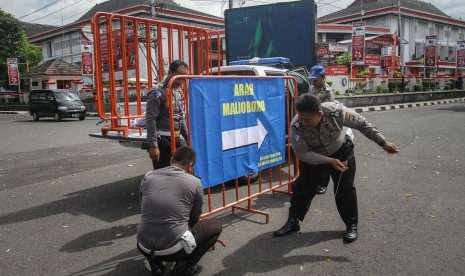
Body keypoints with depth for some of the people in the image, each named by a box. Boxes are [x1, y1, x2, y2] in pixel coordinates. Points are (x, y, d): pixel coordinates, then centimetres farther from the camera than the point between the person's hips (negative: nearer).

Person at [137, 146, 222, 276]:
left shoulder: (148, 177, 6)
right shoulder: (194, 182, -2)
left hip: (144, 248, 4)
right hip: (173, 249, -4)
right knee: (215, 226, 18)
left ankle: (155, 263, 18)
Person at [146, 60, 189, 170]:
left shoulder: (179, 92, 12)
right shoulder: (158, 93, -13)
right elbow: (151, 120, -18)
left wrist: (187, 137, 15)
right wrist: (153, 146, -21)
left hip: (176, 140, 8)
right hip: (162, 142, -8)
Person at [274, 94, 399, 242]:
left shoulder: (336, 112, -35)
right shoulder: (296, 126, -34)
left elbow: (362, 124, -19)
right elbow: (303, 154, -28)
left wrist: (383, 143, -15)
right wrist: (329, 161, -36)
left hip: (341, 151, 0)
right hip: (312, 156, 1)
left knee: (345, 189, -1)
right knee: (302, 187, 0)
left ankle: (351, 225, 17)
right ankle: (293, 221, 16)